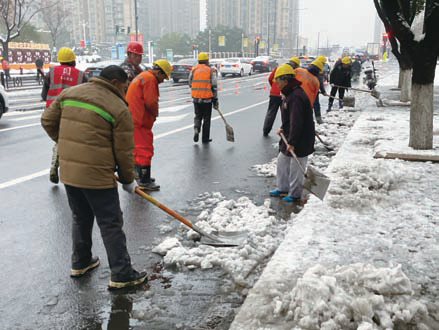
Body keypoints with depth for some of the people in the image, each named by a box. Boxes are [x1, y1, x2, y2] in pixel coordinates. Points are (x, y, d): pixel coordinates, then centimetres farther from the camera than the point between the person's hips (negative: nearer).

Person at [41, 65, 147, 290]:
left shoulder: (69, 93, 7)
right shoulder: (119, 109, -10)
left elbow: (48, 121, 13)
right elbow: (124, 152, -7)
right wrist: (128, 180, 6)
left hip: (68, 172, 7)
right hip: (97, 176, -6)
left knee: (81, 219, 23)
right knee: (111, 225, 4)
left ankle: (80, 263, 36)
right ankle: (121, 275, 10)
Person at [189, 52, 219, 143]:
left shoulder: (193, 70, 4)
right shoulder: (211, 71, -4)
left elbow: (190, 84, 11)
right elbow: (214, 87, -6)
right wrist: (215, 100, -1)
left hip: (196, 98, 2)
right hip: (207, 99, -2)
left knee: (198, 116, 20)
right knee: (206, 118, 9)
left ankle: (196, 128, -7)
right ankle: (205, 138, 14)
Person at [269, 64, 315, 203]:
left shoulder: (296, 97, -25)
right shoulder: (290, 94, 10)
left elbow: (296, 122, -28)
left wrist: (292, 142, -27)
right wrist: (282, 128, 5)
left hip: (300, 140, -11)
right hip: (289, 137, 11)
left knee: (295, 167, 2)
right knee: (282, 161, 20)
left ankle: (295, 194, 17)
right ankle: (283, 188, 34)